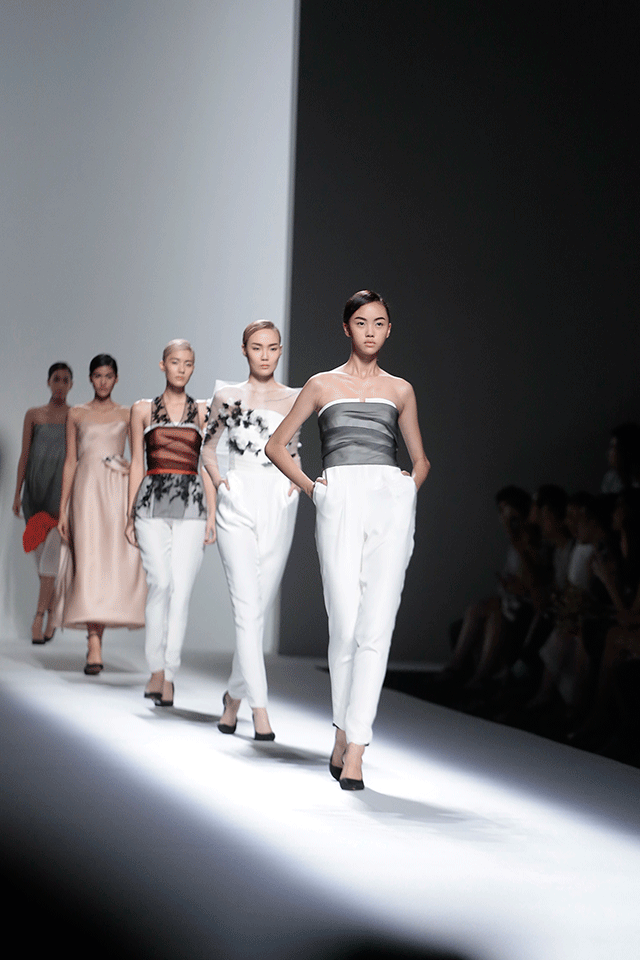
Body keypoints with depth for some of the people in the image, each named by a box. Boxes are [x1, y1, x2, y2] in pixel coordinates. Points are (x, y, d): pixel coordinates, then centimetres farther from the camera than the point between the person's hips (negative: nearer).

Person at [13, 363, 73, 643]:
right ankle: (53, 612, 22)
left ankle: (39, 617, -15)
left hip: (64, 490, -3)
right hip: (36, 490, 3)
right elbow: (24, 455, 7)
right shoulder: (33, 415, 8)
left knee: (51, 553, -14)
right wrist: (17, 494, 1)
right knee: (40, 555, 7)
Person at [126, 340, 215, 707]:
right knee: (161, 582, -15)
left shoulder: (204, 411, 11)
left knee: (182, 588, -7)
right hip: (153, 502, 0)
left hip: (191, 503, 1)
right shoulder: (143, 410, 11)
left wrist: (212, 516, 2)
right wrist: (130, 517, 8)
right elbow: (137, 465, 12)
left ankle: (169, 675, -1)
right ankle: (157, 668, -3)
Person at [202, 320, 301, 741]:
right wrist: (219, 482, 2)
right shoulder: (227, 397, 4)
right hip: (238, 505, -2)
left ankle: (235, 694, 24)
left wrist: (297, 481, 5)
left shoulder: (294, 399, 8)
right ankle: (260, 708, -15)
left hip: (279, 506, 2)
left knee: (262, 607, 6)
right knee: (247, 605, -12)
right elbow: (208, 448, 17)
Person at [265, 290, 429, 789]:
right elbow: (277, 445, 20)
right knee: (345, 625, -7)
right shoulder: (323, 385, 16)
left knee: (375, 627, -10)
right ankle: (345, 732, 13)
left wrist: (409, 489, 7)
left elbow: (421, 458, 27)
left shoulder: (400, 390, 19)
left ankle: (353, 749, -10)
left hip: (391, 501, 1)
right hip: (340, 500, -1)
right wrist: (308, 486, 7)